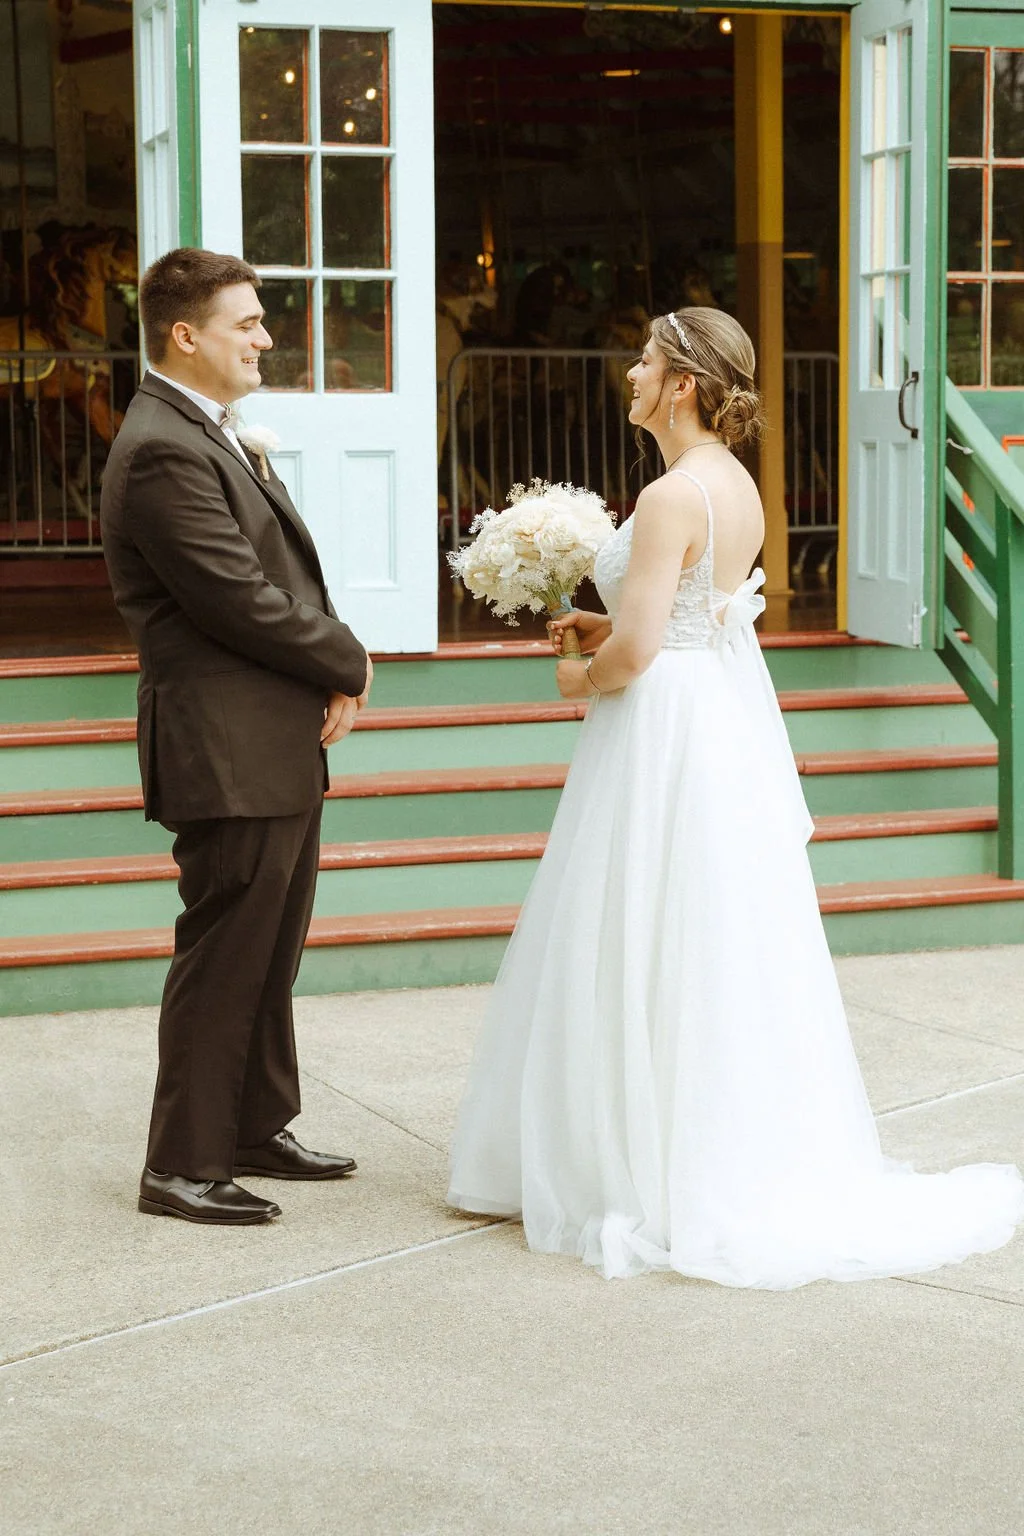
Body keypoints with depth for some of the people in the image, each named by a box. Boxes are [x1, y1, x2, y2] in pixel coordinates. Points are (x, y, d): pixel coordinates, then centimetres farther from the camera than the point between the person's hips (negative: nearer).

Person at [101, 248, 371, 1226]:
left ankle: (258, 1129, 31)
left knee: (270, 952, 18)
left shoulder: (212, 437, 15)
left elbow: (287, 578, 15)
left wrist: (331, 679, -1)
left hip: (279, 748, 10)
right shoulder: (163, 452, -19)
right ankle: (182, 1166, 8)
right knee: (222, 958, -2)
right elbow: (244, 603, -22)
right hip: (228, 754, -10)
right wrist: (350, 666, -8)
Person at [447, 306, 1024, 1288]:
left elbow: (634, 652, -22)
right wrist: (608, 628, 13)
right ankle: (746, 1160, 23)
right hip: (729, 727, 10)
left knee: (646, 958, 0)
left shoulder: (671, 498, -20)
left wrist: (581, 678, -3)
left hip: (663, 737, -10)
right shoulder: (738, 486, 9)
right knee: (720, 952, 15)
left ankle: (659, 1176, 8)